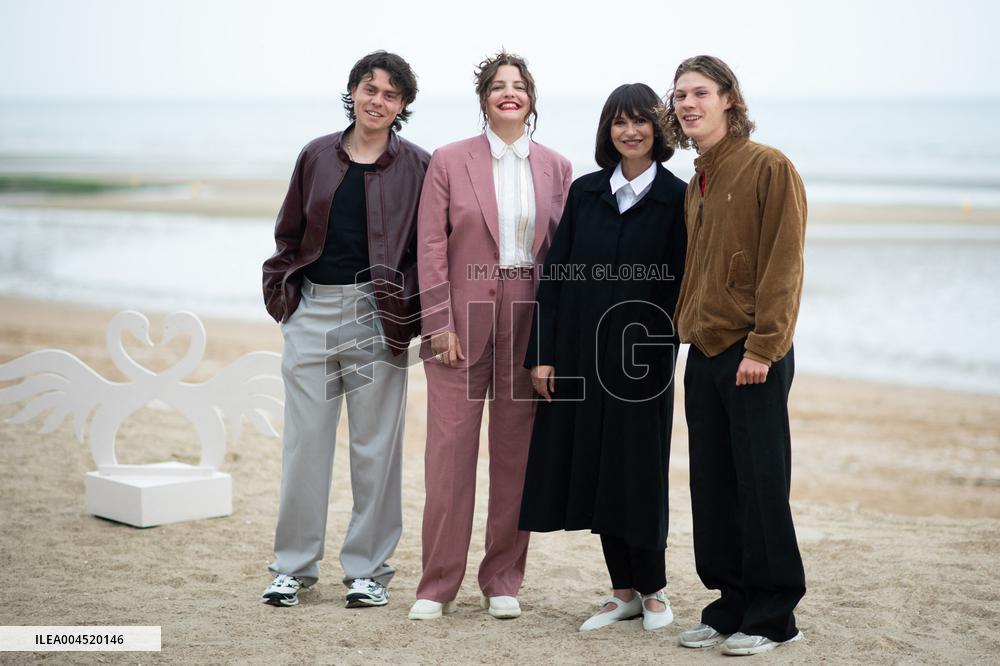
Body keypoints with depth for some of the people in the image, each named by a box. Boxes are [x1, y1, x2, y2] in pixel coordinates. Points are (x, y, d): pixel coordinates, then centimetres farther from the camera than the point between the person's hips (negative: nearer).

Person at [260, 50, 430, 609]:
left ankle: (368, 569, 15)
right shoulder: (318, 156, 9)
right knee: (305, 441, 5)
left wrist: (414, 316, -6)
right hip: (312, 311, 2)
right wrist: (282, 293, 7)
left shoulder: (416, 167, 2)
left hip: (377, 316, -2)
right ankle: (295, 566, 16)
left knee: (376, 446, 3)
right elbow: (290, 234, 16)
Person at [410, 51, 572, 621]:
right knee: (451, 449, -2)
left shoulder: (557, 168, 8)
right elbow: (431, 247, -1)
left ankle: (503, 582, 17)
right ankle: (438, 585, 8)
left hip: (529, 323, 2)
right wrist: (439, 324, -8)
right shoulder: (450, 162, 2)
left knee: (516, 455, 6)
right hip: (462, 321, -2)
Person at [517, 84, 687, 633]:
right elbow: (556, 272, 5)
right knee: (593, 467, 7)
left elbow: (680, 284, -4)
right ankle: (624, 591, 19)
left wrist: (661, 351, -11)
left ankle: (652, 590, 19)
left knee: (636, 469, 1)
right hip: (581, 350, 4)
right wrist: (543, 353, -1)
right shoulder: (585, 192, 7)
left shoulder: (676, 198, -3)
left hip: (642, 355, -4)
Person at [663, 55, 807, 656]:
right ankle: (730, 606, 21)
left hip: (754, 357, -8)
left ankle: (773, 616, 9)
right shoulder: (695, 186, 17)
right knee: (712, 488, 10)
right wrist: (690, 331, 11)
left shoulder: (769, 167, -7)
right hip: (704, 355, 8)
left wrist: (762, 347, -18)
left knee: (762, 487, -2)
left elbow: (783, 263, -13)